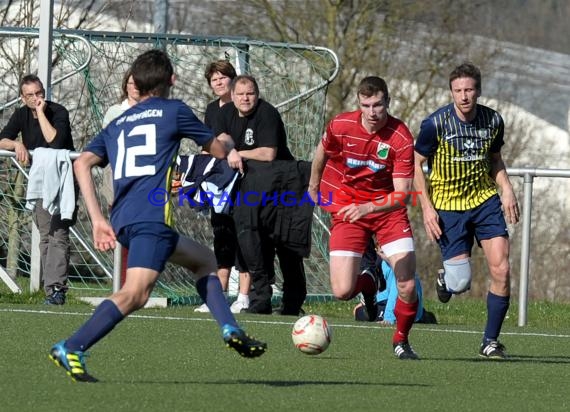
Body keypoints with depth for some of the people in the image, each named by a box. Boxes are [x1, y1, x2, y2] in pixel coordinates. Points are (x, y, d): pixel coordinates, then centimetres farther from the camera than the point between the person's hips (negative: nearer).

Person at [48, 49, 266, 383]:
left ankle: (231, 330, 17)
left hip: (123, 220, 8)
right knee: (135, 294, -21)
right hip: (151, 217, -8)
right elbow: (218, 150, 18)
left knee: (204, 260, 25)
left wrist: (98, 220, 8)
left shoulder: (117, 124, 23)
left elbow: (82, 164, 10)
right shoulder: (174, 111, 8)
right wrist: (228, 141, 43)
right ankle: (71, 349, -33)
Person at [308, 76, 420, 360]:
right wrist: (314, 187, 25)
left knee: (407, 285, -13)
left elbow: (402, 195, -22)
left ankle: (401, 340, 18)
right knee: (342, 291, -12)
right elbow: (322, 151, 11)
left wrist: (367, 208, -37)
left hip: (387, 208, -1)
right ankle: (368, 282, 27)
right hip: (346, 208, 1)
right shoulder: (340, 126, -14)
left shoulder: (401, 138, -19)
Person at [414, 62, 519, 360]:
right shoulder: (435, 124, -15)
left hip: (486, 201, 3)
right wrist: (426, 207, -10)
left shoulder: (493, 121, -4)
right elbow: (416, 164, -4)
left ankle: (490, 341, 4)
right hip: (448, 206, -3)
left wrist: (506, 190, -1)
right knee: (460, 282, -8)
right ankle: (446, 279, 33)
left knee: (501, 270, -11)